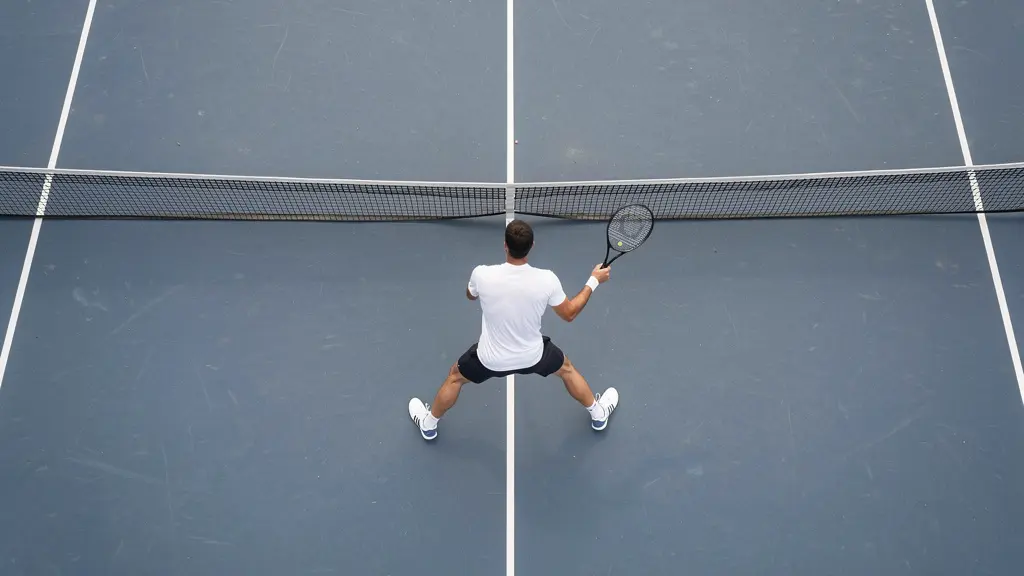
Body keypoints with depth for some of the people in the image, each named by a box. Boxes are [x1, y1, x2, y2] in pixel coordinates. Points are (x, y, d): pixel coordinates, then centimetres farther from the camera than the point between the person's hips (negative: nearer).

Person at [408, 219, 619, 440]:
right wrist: (593, 281, 3)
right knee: (567, 369, 33)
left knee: (455, 377, 30)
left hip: (490, 359, -1)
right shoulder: (547, 279, -27)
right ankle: (598, 414, 52)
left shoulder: (482, 274, -27)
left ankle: (429, 423, 51)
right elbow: (569, 314, -8)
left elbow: (470, 295, 0)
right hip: (532, 356, 1)